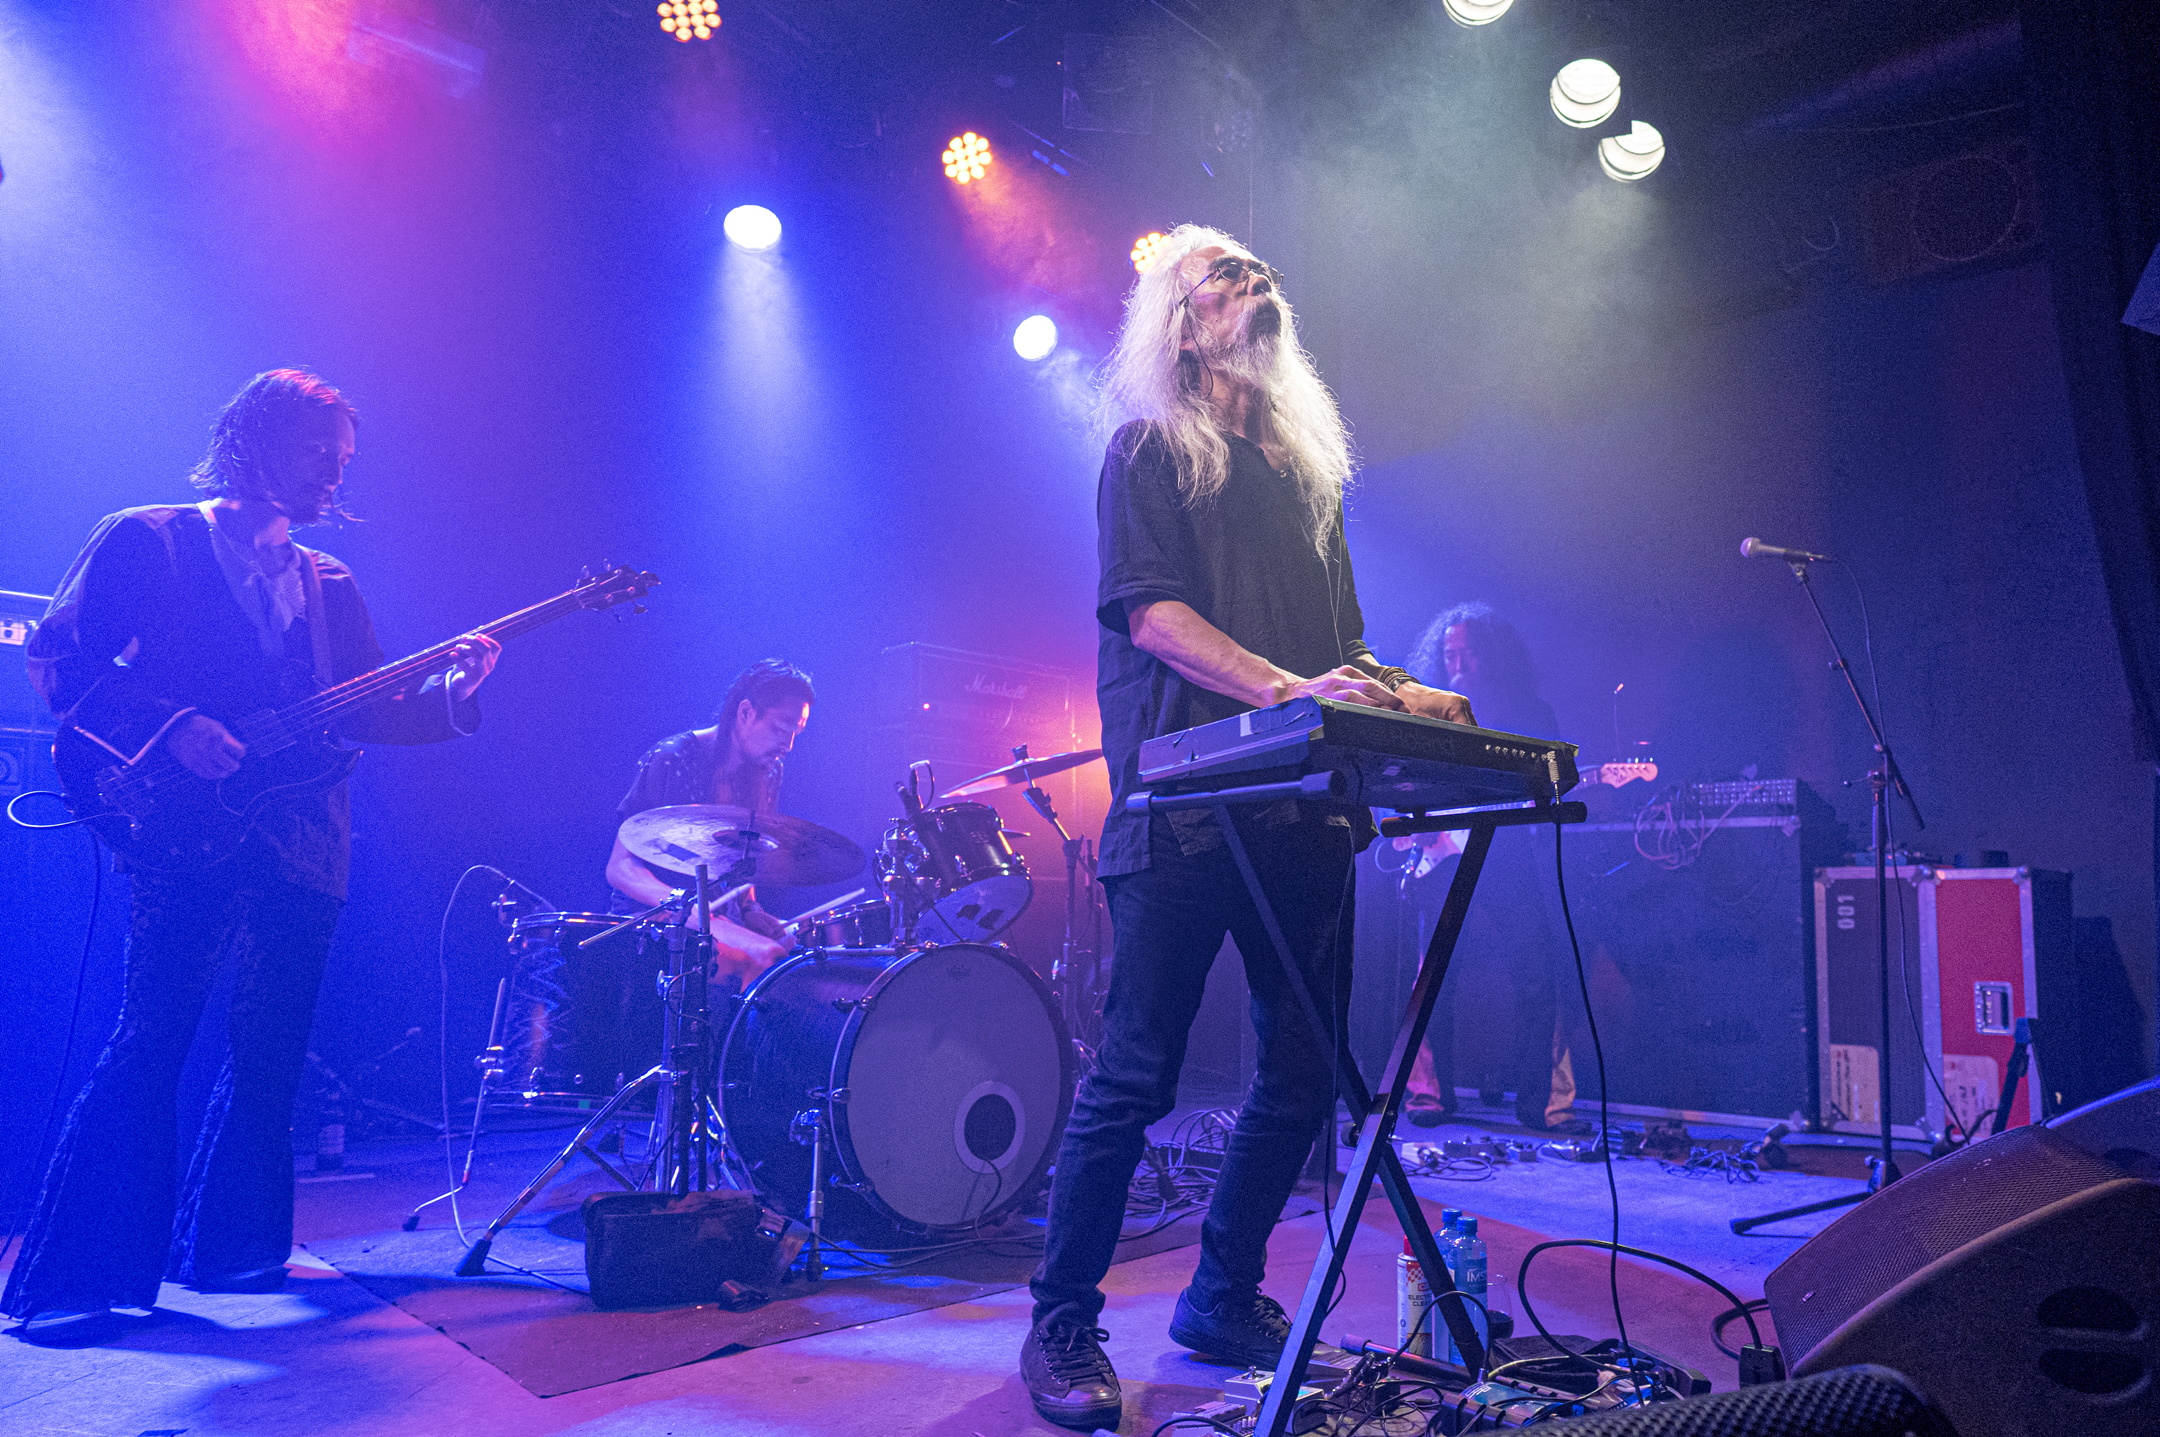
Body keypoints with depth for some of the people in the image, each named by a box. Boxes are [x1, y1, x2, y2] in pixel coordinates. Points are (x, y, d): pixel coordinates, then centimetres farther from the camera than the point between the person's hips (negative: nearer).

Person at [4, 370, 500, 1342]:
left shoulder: (328, 585, 17)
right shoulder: (146, 541, 3)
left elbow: (365, 713, 13)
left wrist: (451, 693, -5)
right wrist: (170, 728, -16)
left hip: (302, 849, 5)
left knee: (269, 1060, 9)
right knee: (148, 1048, -8)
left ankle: (226, 1246, 23)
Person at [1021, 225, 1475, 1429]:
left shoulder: (1309, 461, 24)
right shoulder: (1149, 451, 5)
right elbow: (1151, 611, -10)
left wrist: (1397, 696, 5)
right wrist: (1283, 689, -23)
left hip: (1304, 804, 7)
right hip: (1186, 801, -6)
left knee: (1306, 1071, 8)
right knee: (1135, 1076, -5)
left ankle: (1226, 1301, 26)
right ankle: (1063, 1328, 12)